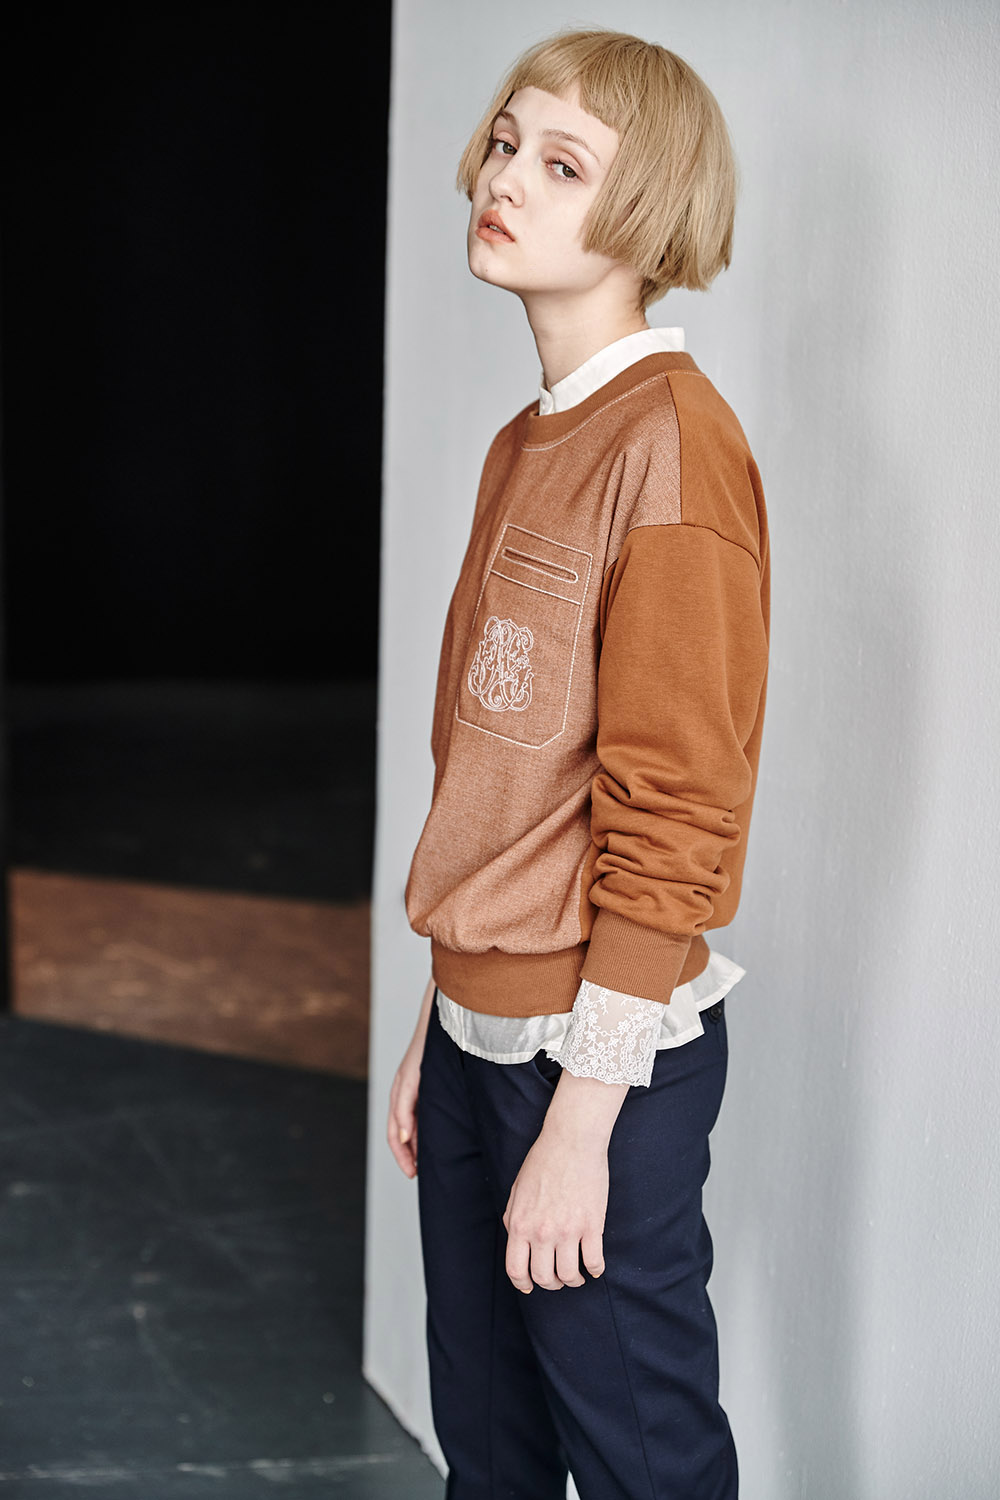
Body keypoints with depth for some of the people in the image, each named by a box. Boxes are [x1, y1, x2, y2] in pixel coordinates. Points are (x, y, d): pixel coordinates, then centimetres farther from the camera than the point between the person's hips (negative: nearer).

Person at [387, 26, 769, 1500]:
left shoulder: (672, 440, -16)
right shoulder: (522, 446, 11)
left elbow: (672, 811, -19)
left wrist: (583, 1116, -19)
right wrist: (436, 1029, 17)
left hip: (606, 1052, -8)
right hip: (478, 1030, 8)